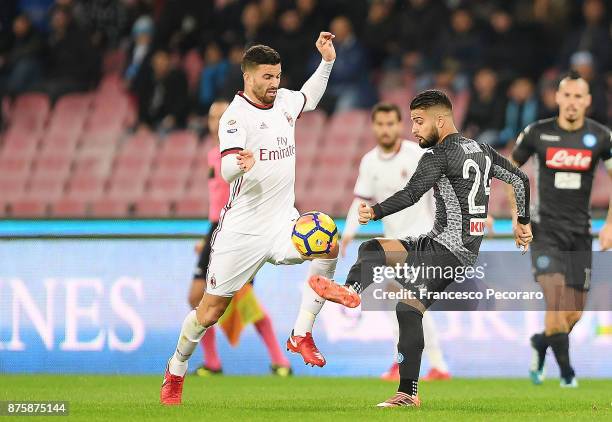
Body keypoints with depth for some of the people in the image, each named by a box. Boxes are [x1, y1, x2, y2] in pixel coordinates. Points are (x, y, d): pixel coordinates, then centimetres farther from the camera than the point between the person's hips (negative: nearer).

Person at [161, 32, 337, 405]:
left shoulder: (284, 101, 7)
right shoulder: (236, 115, -14)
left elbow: (308, 98, 33)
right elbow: (227, 171, -26)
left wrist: (327, 61, 20)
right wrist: (240, 164, -48)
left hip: (282, 221, 5)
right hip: (242, 230, -5)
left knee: (329, 244, -26)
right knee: (211, 311, 1)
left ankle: (302, 335, -16)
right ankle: (177, 369, 26)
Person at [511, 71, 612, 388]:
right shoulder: (537, 133, -4)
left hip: (580, 234, 2)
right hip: (545, 231, -2)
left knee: (575, 314, 5)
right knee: (556, 301, -20)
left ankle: (539, 343, 36)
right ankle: (567, 372, -11)